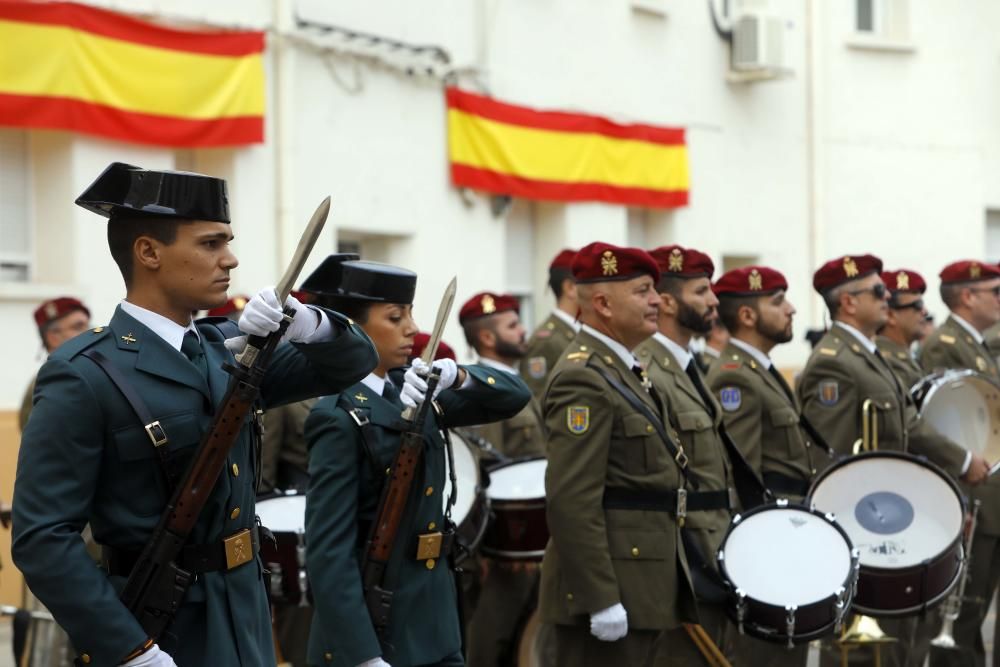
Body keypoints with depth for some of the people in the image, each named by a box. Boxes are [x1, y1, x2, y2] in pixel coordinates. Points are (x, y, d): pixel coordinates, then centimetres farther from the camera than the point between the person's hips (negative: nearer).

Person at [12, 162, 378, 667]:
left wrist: (301, 322, -10)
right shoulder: (83, 378, -14)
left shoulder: (228, 349, 7)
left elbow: (352, 362, 12)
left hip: (245, 623, 7)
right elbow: (43, 538, -18)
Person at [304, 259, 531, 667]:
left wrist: (457, 377, -12)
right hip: (369, 629, -8)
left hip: (432, 620, 8)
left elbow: (514, 396, 9)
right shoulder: (340, 419, -15)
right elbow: (329, 550, -20)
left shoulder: (411, 391, 8)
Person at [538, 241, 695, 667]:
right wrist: (601, 600, -24)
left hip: (637, 587, 10)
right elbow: (571, 501, -22)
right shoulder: (583, 379, -16)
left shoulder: (619, 370, 17)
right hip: (608, 585, -10)